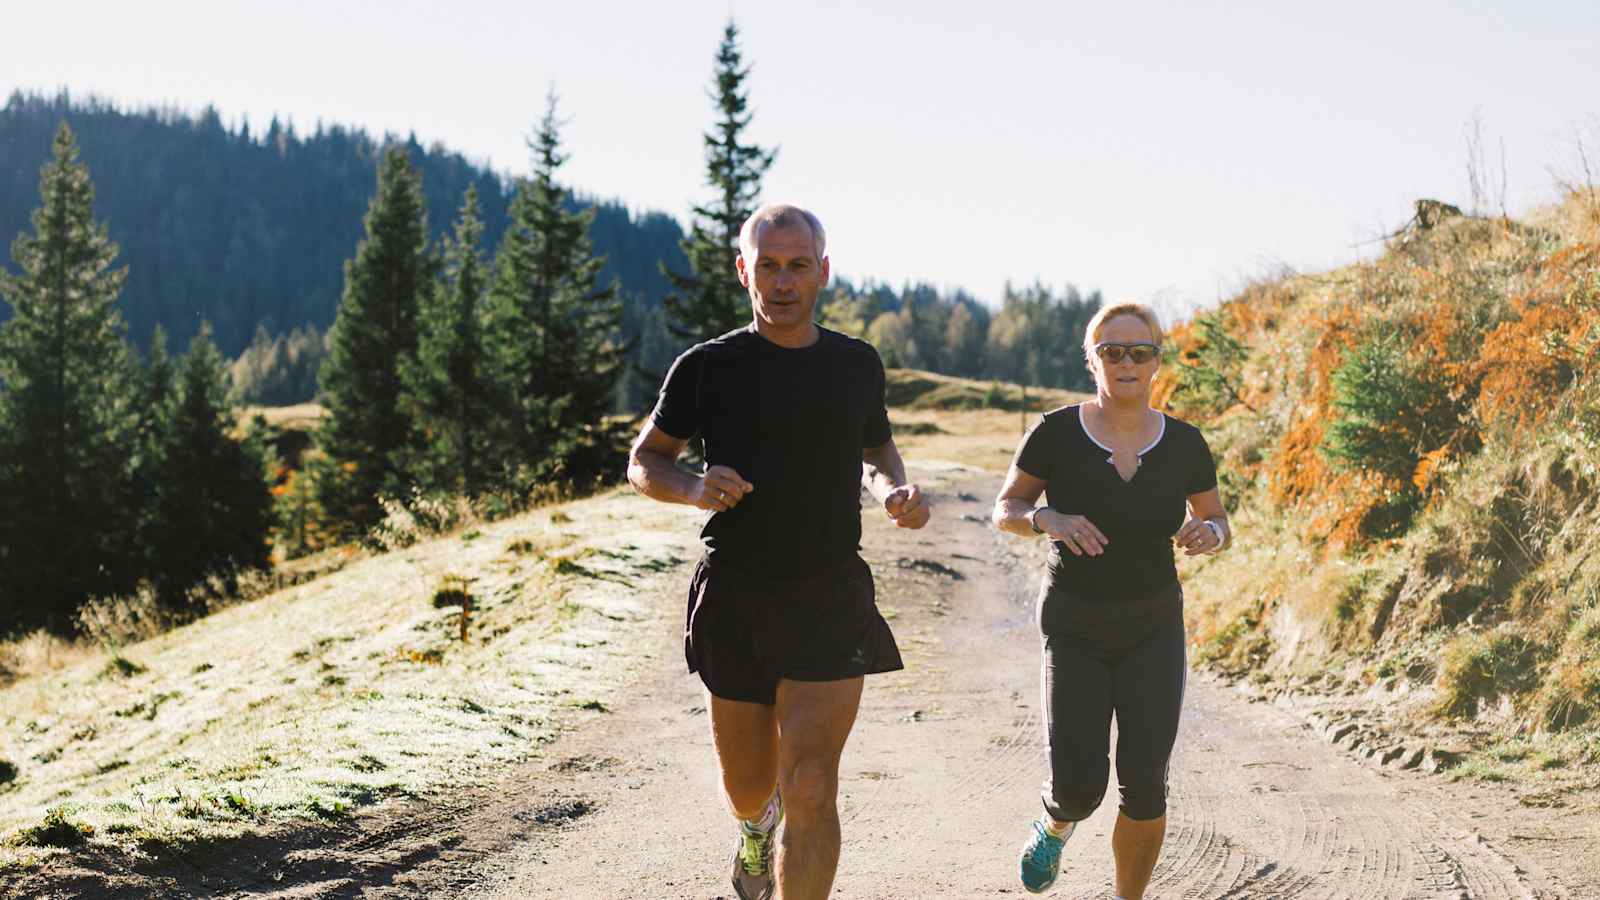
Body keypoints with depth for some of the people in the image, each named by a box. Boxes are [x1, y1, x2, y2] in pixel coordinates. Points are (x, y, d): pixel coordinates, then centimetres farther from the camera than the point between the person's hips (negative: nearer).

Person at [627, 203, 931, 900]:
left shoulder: (856, 365, 6)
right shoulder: (709, 368, -2)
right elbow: (643, 463, 6)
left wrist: (897, 493, -1)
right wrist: (695, 489, -16)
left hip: (830, 598, 0)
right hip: (735, 595, 0)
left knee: (810, 789, -13)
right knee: (749, 786, 14)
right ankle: (756, 824, 52)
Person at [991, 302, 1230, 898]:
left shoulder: (1184, 444, -8)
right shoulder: (1057, 432, -14)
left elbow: (1217, 526, 5)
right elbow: (1005, 512, -4)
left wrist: (1208, 534, -20)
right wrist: (1047, 520, -27)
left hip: (1153, 629, 1)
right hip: (1075, 630, -1)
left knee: (1144, 786, -10)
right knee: (1080, 788, -10)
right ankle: (1058, 823, 30)